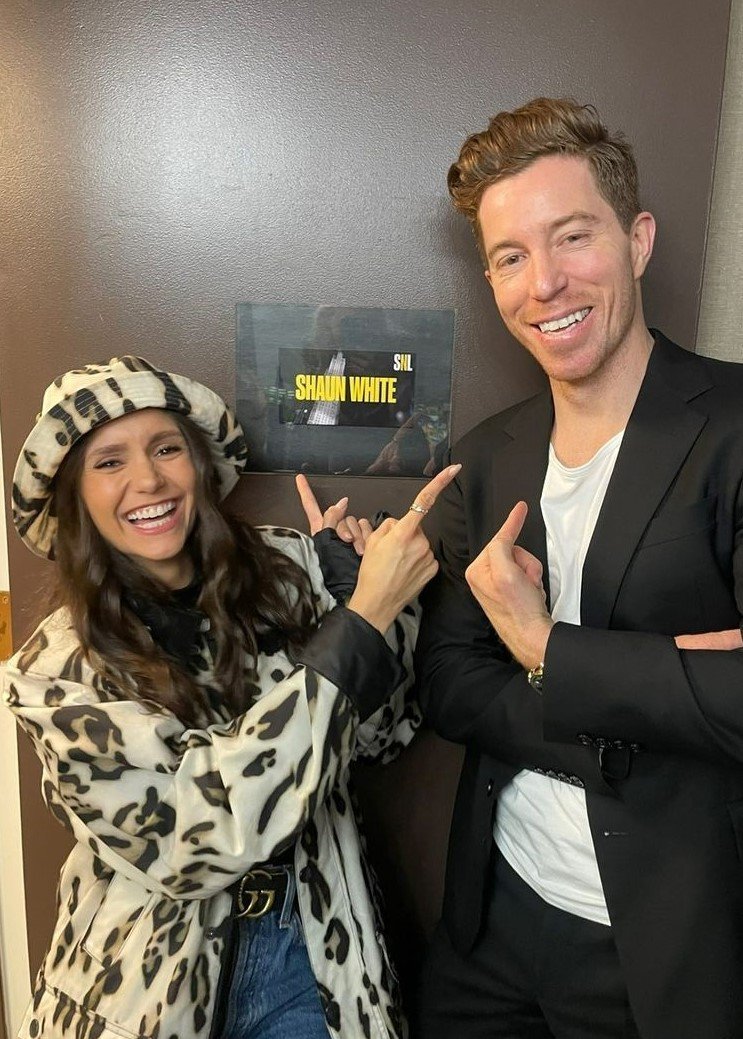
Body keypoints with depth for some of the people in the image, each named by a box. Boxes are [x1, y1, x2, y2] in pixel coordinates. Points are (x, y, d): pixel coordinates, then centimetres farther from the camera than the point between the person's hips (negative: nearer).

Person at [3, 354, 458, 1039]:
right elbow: (198, 834, -28)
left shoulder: (288, 570, -11)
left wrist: (361, 583, -18)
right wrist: (364, 617, -31)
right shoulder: (57, 669, -16)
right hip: (159, 980, -1)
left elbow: (378, 737, -2)